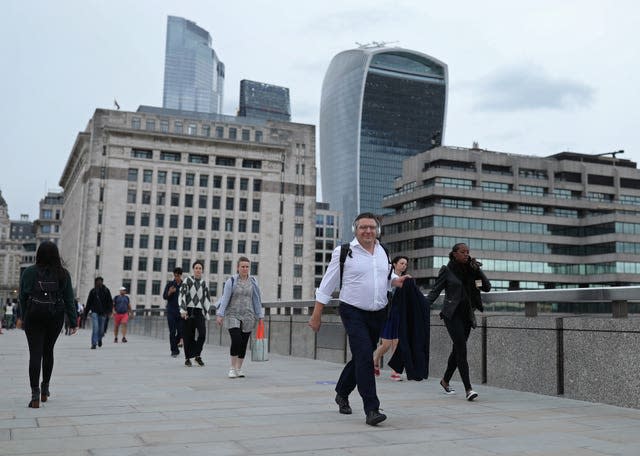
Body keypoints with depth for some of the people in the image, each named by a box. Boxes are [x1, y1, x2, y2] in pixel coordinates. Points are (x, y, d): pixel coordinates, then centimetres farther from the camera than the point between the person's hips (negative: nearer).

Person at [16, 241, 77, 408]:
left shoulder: (29, 272, -6)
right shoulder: (63, 274, -4)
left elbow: (23, 297, 1)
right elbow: (69, 300, -3)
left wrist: (22, 317, 14)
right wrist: (73, 322, 2)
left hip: (33, 317, -1)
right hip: (55, 318, 2)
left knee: (35, 353, -2)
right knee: (48, 351, 17)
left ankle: (35, 394, -11)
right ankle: (45, 389, 29)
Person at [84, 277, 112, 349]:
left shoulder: (106, 290, 3)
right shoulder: (93, 291, 4)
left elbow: (110, 302, 2)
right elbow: (89, 303, 11)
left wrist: (109, 311, -11)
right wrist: (85, 313, 10)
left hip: (103, 313, 1)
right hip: (94, 312, -1)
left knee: (101, 329, 8)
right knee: (95, 327, -13)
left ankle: (99, 339, 38)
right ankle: (94, 344, -10)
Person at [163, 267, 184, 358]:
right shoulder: (170, 284, 4)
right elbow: (164, 296, 0)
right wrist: (170, 292, -20)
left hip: (181, 312, 1)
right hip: (171, 312, -1)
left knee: (181, 332, -1)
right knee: (172, 332, -4)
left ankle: (174, 345, 24)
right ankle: (174, 350, 2)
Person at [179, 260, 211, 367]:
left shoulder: (204, 283, 12)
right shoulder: (187, 280, 3)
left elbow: (207, 299, 15)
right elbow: (182, 295, -3)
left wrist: (206, 313, 10)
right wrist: (183, 310, -11)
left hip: (199, 311, 2)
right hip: (189, 311, -2)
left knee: (202, 333, -12)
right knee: (188, 335, 1)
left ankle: (197, 355, 4)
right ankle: (187, 358, 12)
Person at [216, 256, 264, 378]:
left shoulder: (253, 281, 5)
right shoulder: (231, 281, -4)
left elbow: (256, 300, 8)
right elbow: (225, 298, -7)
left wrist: (260, 316, 6)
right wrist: (220, 315, -14)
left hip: (248, 316, 3)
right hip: (233, 315, -3)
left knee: (244, 343, 5)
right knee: (236, 340, -16)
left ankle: (239, 369, 18)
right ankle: (232, 368, -1)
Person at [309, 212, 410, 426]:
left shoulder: (382, 252, 8)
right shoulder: (344, 252, -7)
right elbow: (327, 285, -4)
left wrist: (397, 281, 1)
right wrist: (316, 315, -4)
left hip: (378, 313, 6)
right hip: (354, 312, -6)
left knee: (361, 357, 15)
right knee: (364, 356, -16)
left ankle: (342, 393, 38)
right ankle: (371, 409, -13)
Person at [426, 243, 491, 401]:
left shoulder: (471, 270, 10)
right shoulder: (447, 270, -2)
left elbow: (487, 287, 4)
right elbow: (435, 291, -3)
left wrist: (477, 270, -7)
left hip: (467, 314, 5)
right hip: (452, 314, -5)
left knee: (457, 349, 13)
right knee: (462, 349, -14)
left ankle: (445, 381, 33)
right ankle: (468, 389, -15)